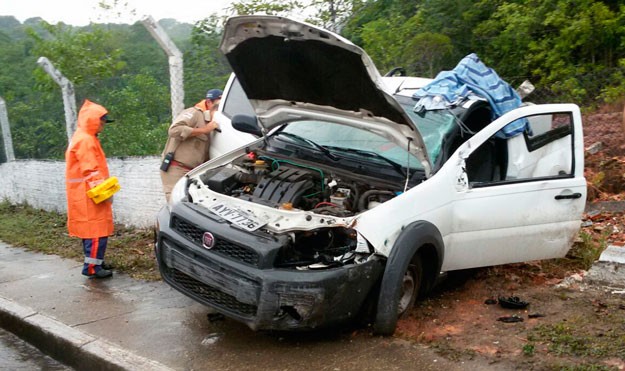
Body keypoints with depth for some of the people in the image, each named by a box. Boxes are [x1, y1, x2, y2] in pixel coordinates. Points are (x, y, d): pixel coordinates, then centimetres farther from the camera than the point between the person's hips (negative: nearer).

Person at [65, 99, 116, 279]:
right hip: (89, 194, -11)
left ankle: (96, 261, 24)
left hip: (86, 193, 11)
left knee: (90, 228, 15)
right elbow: (91, 171, -22)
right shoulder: (85, 140, -16)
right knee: (96, 229, -9)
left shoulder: (83, 138, 18)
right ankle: (92, 267, -7)